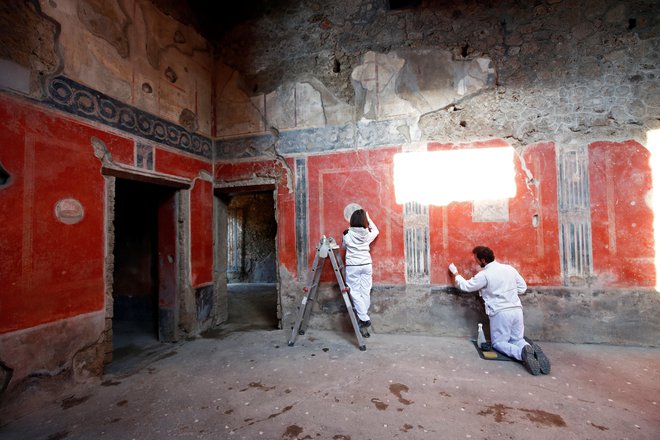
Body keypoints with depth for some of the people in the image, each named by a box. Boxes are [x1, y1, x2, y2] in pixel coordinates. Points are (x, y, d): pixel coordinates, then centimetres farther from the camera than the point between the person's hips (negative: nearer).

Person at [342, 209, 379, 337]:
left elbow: (343, 246, 11)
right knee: (366, 293, 6)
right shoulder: (368, 234, -2)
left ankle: (364, 319, -5)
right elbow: (376, 230, 21)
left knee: (355, 293, 3)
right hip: (366, 265, 3)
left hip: (353, 266, -3)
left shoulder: (347, 234, -8)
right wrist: (368, 217, 23)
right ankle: (363, 323, 11)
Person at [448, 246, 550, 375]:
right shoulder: (509, 268, 6)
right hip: (517, 310, 6)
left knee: (498, 343, 8)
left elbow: (465, 286, 0)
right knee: (517, 339, 18)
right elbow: (523, 287, 14)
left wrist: (455, 273, 14)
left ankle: (522, 352, -21)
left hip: (500, 313, -6)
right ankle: (530, 347, -15)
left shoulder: (484, 275, -11)